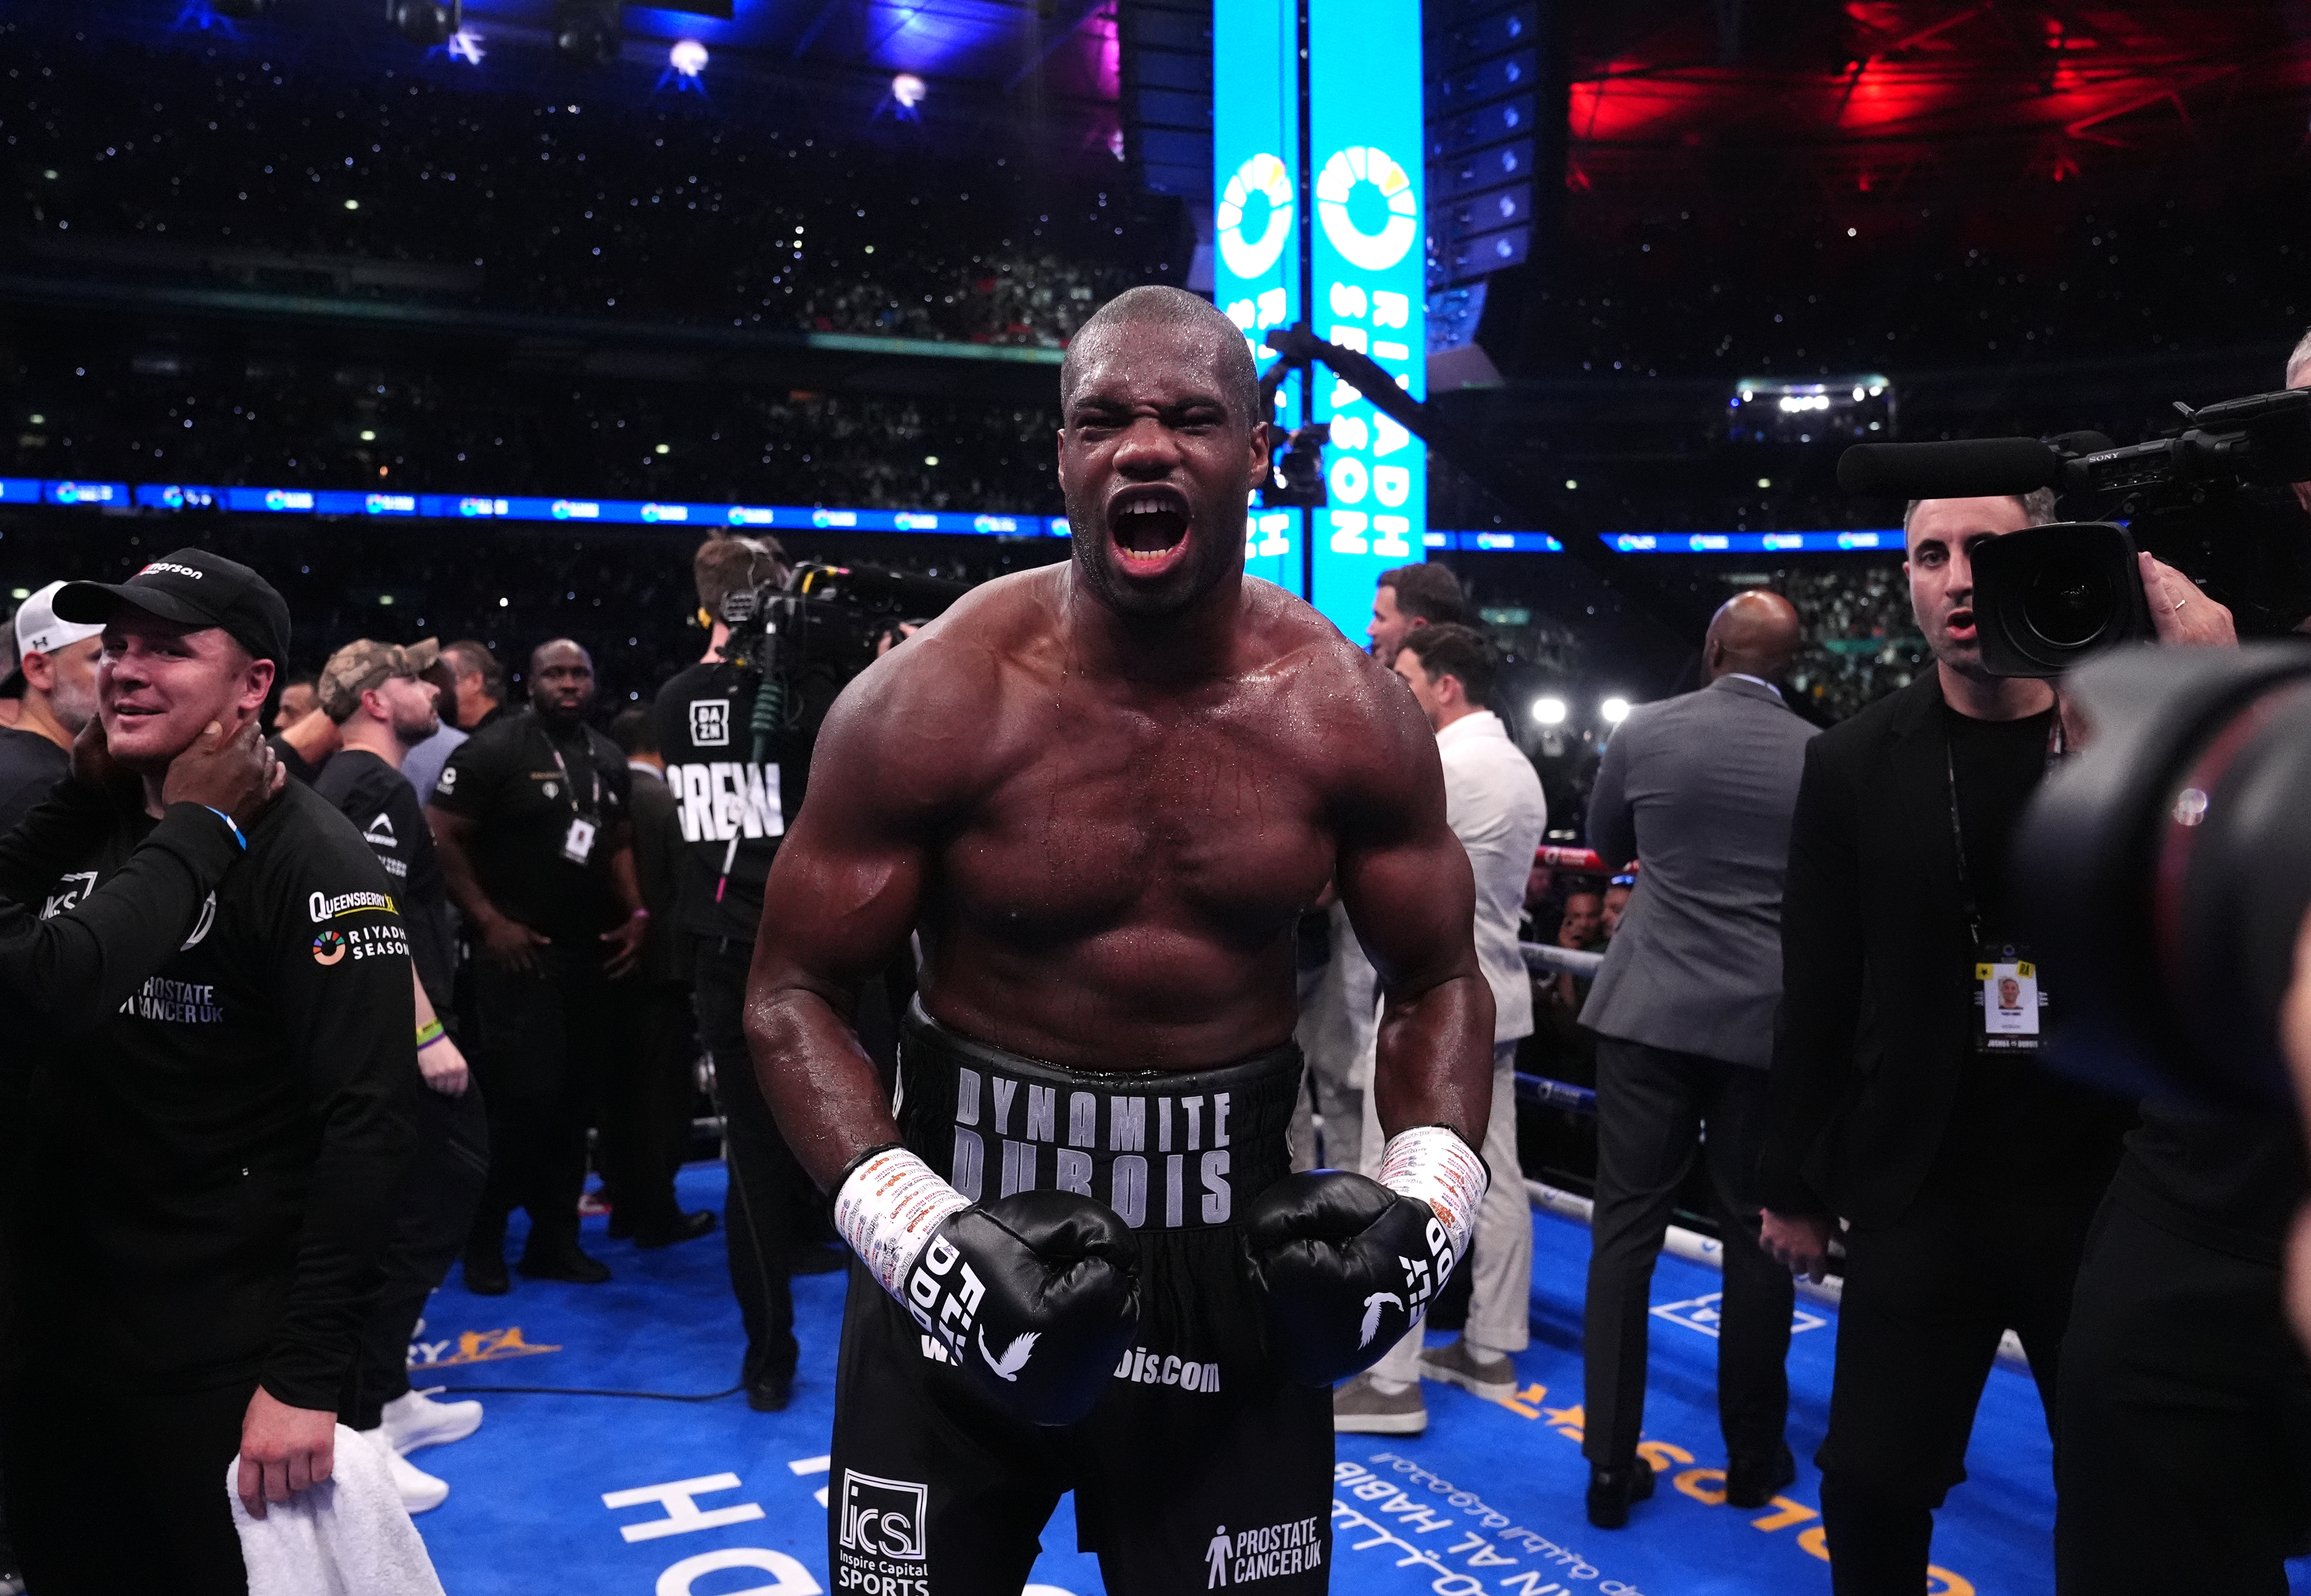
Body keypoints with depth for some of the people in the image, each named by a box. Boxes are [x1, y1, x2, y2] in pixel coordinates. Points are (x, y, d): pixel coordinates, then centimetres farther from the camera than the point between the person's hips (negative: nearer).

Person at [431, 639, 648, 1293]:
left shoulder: (609, 757, 11)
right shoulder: (493, 749, -8)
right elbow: (442, 838, -10)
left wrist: (637, 911, 5)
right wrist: (488, 919, -15)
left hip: (596, 953, 6)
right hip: (522, 955, -6)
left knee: (576, 1101, 9)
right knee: (524, 1100, -9)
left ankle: (555, 1240, 20)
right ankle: (484, 1242, 8)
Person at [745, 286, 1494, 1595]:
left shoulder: (1350, 715, -6)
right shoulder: (931, 703, -13)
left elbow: (1440, 982, 5)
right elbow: (797, 994, -7)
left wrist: (1428, 1199, -12)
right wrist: (913, 1229, -21)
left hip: (1236, 1243, 2)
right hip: (964, 1236, -1)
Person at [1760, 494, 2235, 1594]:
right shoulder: (1856, 764, -3)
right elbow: (1817, 998, 1)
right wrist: (1795, 1189, 5)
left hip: (2112, 1190, 0)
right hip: (1922, 1191, 0)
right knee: (1872, 1481, 7)